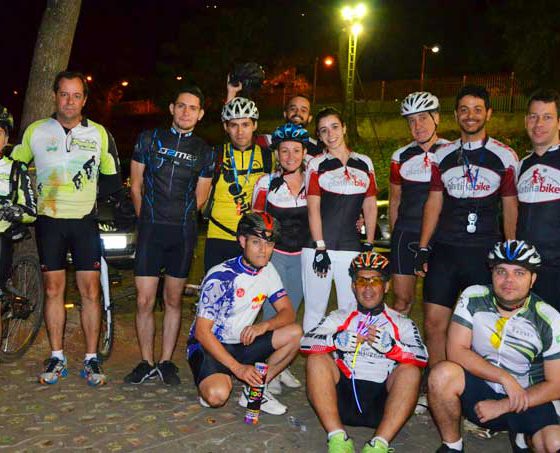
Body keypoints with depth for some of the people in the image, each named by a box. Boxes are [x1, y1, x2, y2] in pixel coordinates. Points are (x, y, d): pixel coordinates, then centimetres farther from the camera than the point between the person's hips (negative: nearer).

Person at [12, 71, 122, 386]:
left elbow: (113, 179, 10)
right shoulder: (36, 131, 4)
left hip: (85, 221, -1)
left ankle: (92, 359, 9)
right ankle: (57, 358, 16)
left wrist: (89, 192, -3)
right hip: (49, 221, 1)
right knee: (53, 290, 5)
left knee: (90, 291, -1)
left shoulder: (99, 134, 3)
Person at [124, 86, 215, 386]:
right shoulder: (149, 139, 6)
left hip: (183, 232, 1)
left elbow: (199, 199, 10)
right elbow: (136, 186, 10)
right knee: (144, 301, -2)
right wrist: (148, 220, 10)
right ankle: (147, 363, 14)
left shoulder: (205, 152, 7)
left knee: (173, 301, 8)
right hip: (150, 229, 0)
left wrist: (178, 221, 7)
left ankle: (166, 363, 20)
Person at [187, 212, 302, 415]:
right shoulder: (220, 277, -21)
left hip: (243, 344, 6)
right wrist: (237, 367, -26)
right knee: (217, 395, -34)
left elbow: (288, 313, -2)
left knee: (295, 334, -14)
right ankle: (211, 380, 3)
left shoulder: (267, 271, -1)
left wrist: (265, 325, -25)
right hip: (207, 345, -6)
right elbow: (202, 332, -21)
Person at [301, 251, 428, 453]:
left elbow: (422, 358, -4)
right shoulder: (339, 317, 18)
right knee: (316, 359, -19)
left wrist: (390, 345, -23)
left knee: (411, 371, -24)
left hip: (382, 402, -1)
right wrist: (336, 340, -19)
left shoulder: (402, 323, 15)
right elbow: (306, 342, 1)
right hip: (343, 394, 1)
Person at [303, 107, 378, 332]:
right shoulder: (316, 165, 3)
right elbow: (313, 209, -4)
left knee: (352, 309, 4)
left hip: (351, 247, 2)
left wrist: (370, 245, 5)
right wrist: (320, 249, -11)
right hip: (318, 247, -2)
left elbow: (370, 207, 12)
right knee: (315, 309, 3)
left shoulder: (364, 163, 11)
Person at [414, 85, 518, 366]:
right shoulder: (442, 155, 10)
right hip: (444, 250, 2)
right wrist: (423, 249, 6)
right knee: (434, 323, 0)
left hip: (486, 253, -2)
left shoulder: (505, 156, 2)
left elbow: (510, 208, 5)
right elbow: (434, 203, 11)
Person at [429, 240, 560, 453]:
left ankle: (520, 435, 11)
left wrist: (502, 406, -15)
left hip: (526, 400, 0)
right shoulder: (473, 297, -8)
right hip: (478, 389, 0)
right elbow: (456, 351, -14)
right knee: (442, 373, -31)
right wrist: (504, 377, -22)